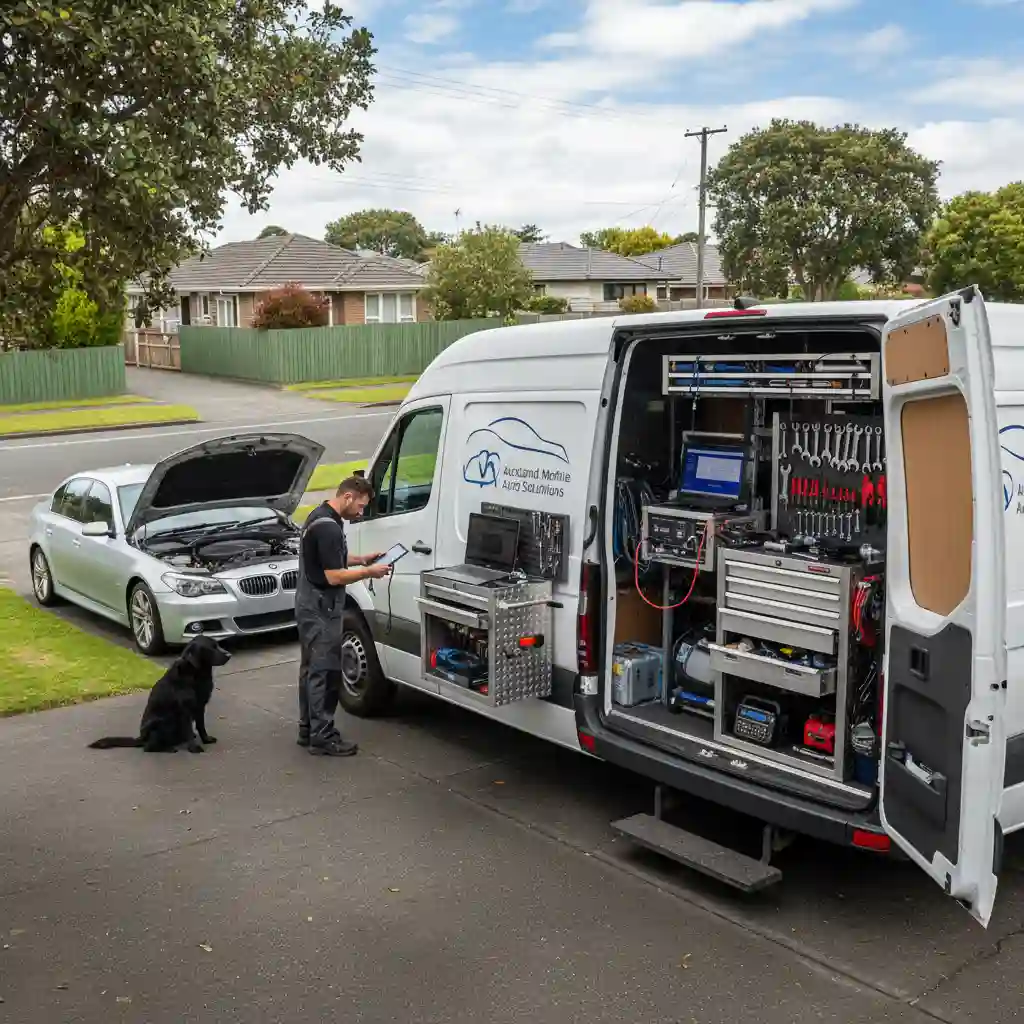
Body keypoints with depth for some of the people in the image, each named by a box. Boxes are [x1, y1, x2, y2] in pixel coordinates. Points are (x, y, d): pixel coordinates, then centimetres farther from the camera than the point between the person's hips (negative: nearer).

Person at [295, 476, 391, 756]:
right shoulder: (328, 527, -23)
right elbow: (334, 576, -24)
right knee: (325, 672, -4)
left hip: (310, 606, 11)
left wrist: (361, 559, 13)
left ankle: (308, 729, 24)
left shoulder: (320, 516, 11)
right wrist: (369, 572, -13)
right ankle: (322, 737, 2)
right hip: (321, 609, -11)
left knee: (311, 669, 15)